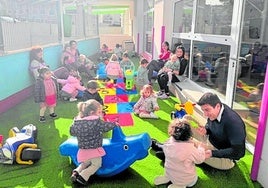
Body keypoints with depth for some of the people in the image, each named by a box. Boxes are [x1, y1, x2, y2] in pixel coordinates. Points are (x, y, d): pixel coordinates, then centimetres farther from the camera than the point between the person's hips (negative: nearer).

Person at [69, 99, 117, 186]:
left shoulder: (77, 120, -1)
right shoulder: (96, 120, -18)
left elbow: (72, 132, 8)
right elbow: (105, 127, -8)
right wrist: (114, 124, 9)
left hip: (83, 149, 6)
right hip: (94, 149, -6)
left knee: (85, 163, 29)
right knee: (96, 164, 12)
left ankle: (76, 172, 4)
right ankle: (82, 176, -5)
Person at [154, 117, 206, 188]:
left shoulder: (169, 142, -19)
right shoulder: (190, 149, -33)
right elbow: (200, 159, -15)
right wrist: (200, 148, 4)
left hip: (170, 175, 4)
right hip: (186, 180, -3)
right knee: (195, 177, 29)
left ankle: (167, 178, 11)